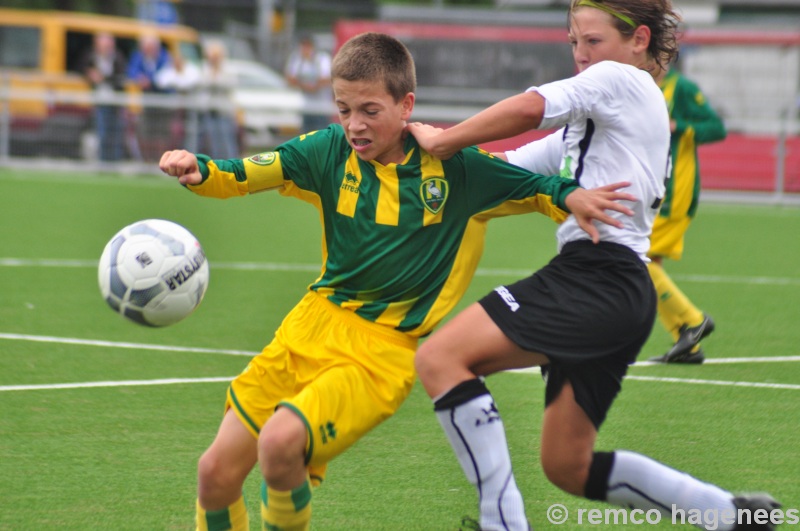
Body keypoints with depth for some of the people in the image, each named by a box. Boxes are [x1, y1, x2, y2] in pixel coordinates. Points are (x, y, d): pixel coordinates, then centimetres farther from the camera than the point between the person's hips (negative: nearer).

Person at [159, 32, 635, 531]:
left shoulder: (451, 165, -7)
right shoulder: (329, 150, -1)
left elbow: (529, 185, 3)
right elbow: (242, 175, -3)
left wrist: (570, 196, -17)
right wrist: (197, 170, -24)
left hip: (381, 348, -4)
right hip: (312, 323, 4)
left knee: (280, 443, -29)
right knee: (217, 472, -1)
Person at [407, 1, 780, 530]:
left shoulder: (620, 80, 0)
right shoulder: (585, 126, 29)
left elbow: (528, 109, -15)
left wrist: (441, 142, -8)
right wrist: (448, 168, 9)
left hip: (598, 279, -11)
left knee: (439, 357, -19)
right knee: (569, 468, 13)